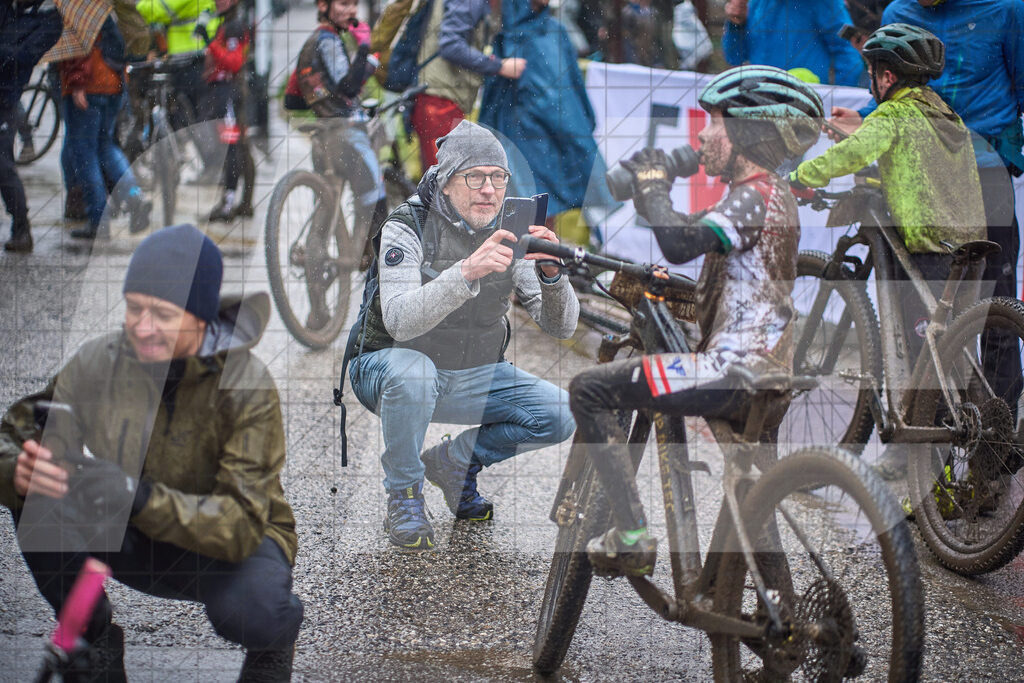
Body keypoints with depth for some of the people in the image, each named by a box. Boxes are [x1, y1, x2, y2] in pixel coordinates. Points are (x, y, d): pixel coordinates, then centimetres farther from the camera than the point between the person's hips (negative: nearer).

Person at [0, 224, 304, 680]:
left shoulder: (247, 386, -24)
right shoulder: (98, 363, -15)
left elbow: (241, 524, -30)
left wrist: (139, 496, -47)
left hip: (237, 542, -3)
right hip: (132, 539, 3)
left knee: (248, 610, -36)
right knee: (40, 505, -24)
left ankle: (272, 641, 4)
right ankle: (95, 640, 0)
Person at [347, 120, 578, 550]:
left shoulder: (510, 235, -5)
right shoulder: (407, 228, -18)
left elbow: (561, 327, -10)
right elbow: (399, 320, -34)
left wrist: (551, 272, -31)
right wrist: (467, 272, -48)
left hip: (473, 377, 5)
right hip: (388, 369, -4)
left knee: (561, 417, -13)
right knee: (412, 370, -39)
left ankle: (453, 462, 10)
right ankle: (403, 498, -15)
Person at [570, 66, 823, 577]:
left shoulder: (756, 196, -16)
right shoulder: (771, 194, 16)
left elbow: (679, 243, -29)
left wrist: (654, 187, -13)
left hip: (736, 371, -11)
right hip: (765, 371, 11)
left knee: (590, 390, -11)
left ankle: (631, 539, -13)